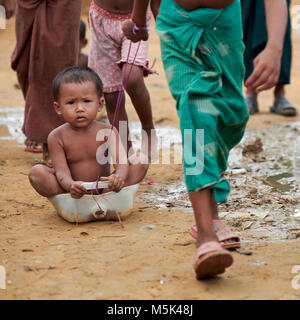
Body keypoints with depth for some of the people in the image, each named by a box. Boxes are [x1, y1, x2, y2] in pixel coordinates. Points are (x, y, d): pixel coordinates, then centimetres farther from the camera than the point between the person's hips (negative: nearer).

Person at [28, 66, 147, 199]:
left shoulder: (107, 132, -8)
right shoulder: (57, 137, -10)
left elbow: (121, 162, -20)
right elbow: (61, 171, -18)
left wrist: (119, 177, -46)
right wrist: (71, 185, -44)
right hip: (71, 188, -1)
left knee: (139, 164, -17)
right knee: (36, 172, -24)